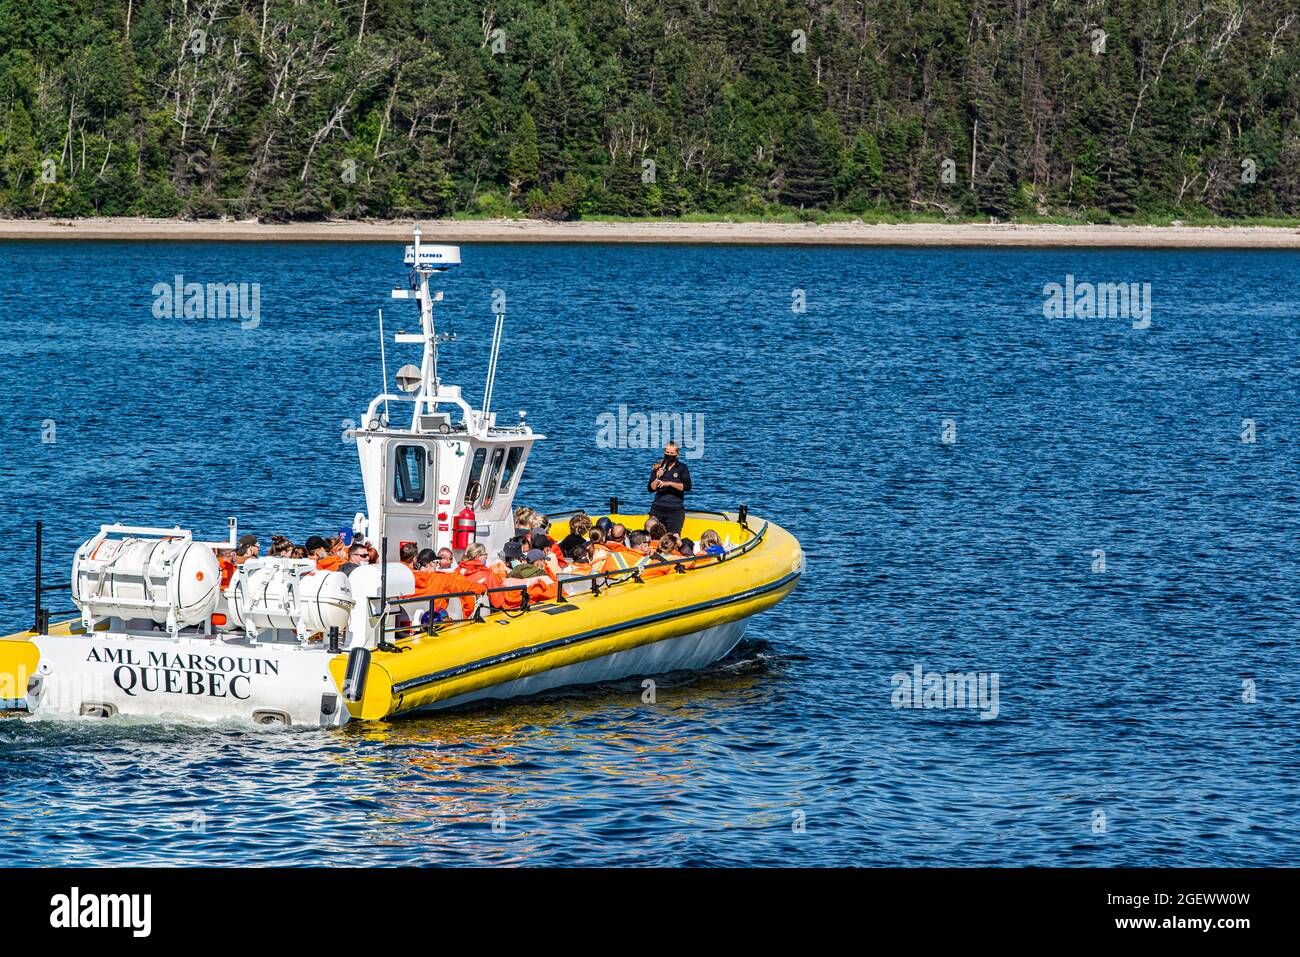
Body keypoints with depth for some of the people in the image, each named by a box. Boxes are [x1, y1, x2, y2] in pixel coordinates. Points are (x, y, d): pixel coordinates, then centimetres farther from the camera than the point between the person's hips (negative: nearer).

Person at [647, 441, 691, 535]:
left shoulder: (682, 467, 4)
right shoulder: (658, 467, 11)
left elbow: (687, 487, -8)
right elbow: (650, 488, 9)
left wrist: (669, 483, -15)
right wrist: (657, 478, -8)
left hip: (676, 510, -2)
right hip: (658, 509, 2)